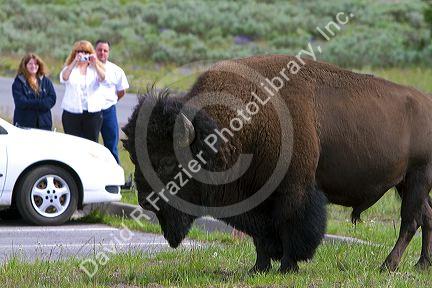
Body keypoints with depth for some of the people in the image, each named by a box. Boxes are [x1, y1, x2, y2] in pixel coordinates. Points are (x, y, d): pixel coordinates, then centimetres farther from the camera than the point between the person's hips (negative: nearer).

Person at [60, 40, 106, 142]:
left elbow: (102, 78, -12)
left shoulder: (94, 69, 9)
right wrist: (75, 62, -29)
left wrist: (95, 64, -30)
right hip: (72, 112, 0)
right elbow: (64, 77, -16)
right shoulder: (70, 68, 7)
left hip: (93, 112, 0)